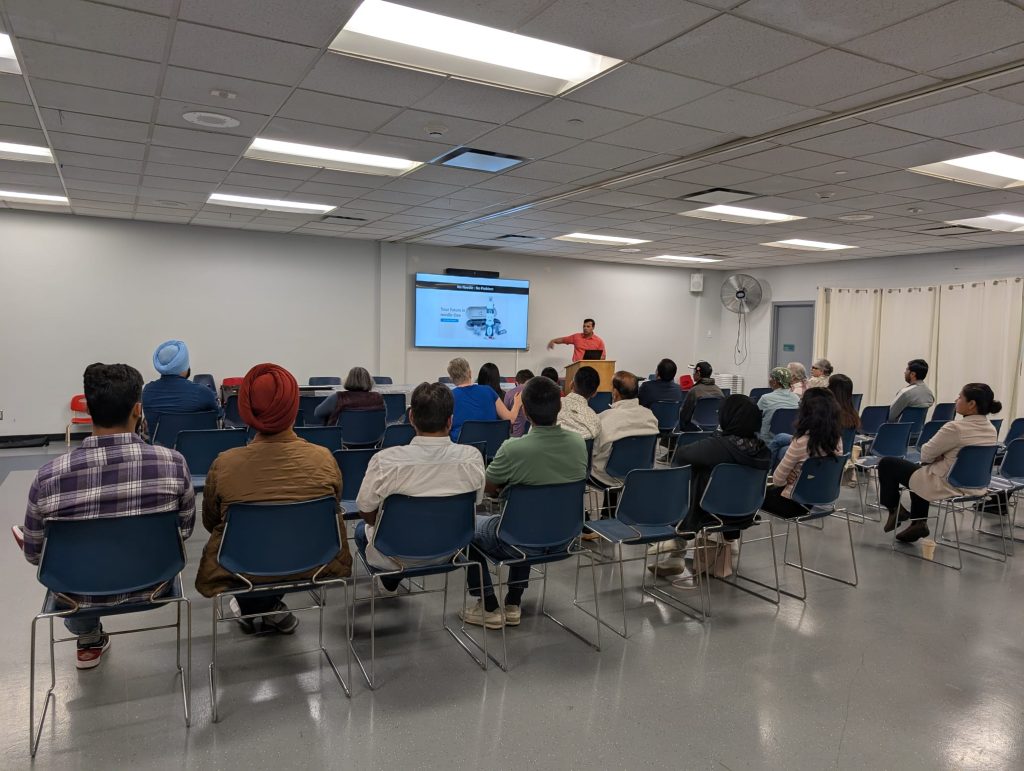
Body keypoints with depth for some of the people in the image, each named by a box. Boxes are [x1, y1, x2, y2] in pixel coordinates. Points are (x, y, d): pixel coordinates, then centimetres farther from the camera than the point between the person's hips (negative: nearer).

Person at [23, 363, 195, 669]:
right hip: (152, 585, 0)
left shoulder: (48, 478, -23)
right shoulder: (173, 463, -23)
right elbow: (185, 529, -6)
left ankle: (89, 639, 51)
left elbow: (34, 555, -7)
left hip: (79, 596, 0)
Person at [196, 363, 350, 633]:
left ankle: (253, 606, 29)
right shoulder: (324, 458, -18)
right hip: (311, 565, 0)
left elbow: (210, 523, 0)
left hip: (244, 571, 0)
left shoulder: (224, 464, -20)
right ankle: (270, 606, 31)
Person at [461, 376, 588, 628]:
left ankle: (489, 608, 22)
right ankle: (513, 604, 34)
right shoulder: (578, 443, -10)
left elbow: (487, 488, -7)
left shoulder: (514, 449, -26)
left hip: (524, 542, -5)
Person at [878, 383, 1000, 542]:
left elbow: (926, 454, -15)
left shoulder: (955, 428, -27)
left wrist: (938, 457, 4)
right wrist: (941, 457, 5)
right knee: (920, 469, 34)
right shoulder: (991, 429, -1)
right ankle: (919, 522, 28)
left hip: (945, 485, -8)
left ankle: (894, 509, 22)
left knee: (886, 464, 7)